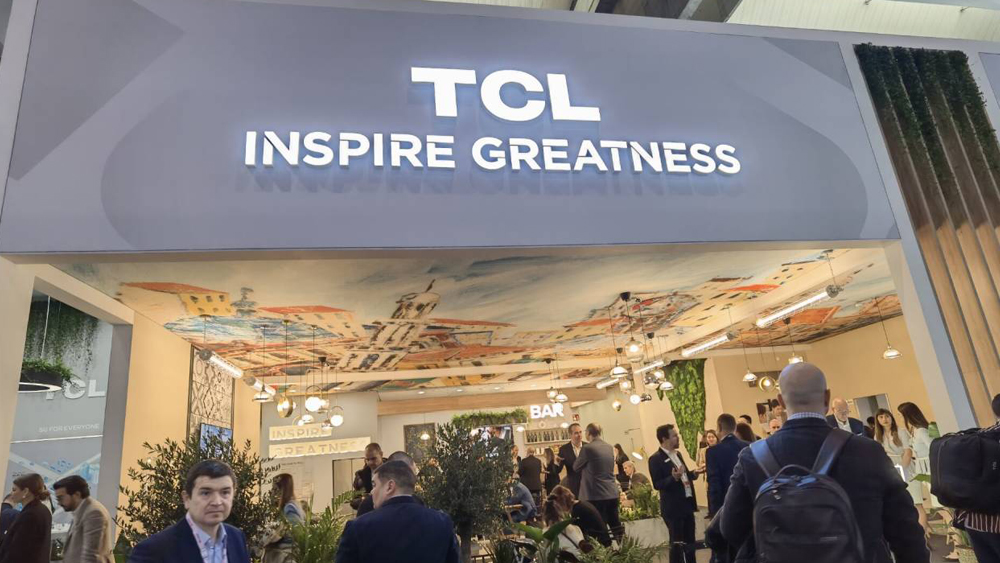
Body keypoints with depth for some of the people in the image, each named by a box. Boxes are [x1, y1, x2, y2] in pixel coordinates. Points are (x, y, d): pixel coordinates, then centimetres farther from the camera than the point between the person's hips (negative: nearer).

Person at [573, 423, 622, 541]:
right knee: (616, 526, 13)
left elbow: (576, 467, -1)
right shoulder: (609, 447, 8)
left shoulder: (587, 448, -13)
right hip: (612, 493, 7)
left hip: (596, 495, -6)